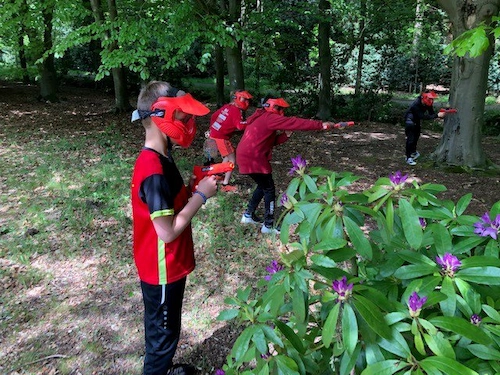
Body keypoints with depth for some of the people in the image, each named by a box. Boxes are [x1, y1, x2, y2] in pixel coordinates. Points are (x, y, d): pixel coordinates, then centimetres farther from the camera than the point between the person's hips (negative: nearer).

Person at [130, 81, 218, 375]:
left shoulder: (160, 157, 2)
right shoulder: (154, 172, -29)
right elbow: (167, 231, -27)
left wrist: (195, 188, -4)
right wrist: (201, 195, -20)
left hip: (169, 265, 9)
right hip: (162, 270, -9)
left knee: (165, 328, 28)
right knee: (163, 332, 13)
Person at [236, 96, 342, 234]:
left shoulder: (262, 118, 19)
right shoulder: (269, 117, -11)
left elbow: (271, 141, 17)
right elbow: (295, 122, -19)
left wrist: (286, 134, 2)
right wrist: (321, 125, -20)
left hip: (247, 156, 10)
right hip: (253, 158, -10)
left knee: (263, 186, 22)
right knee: (269, 189, 0)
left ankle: (248, 215, 29)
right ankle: (268, 226, 6)